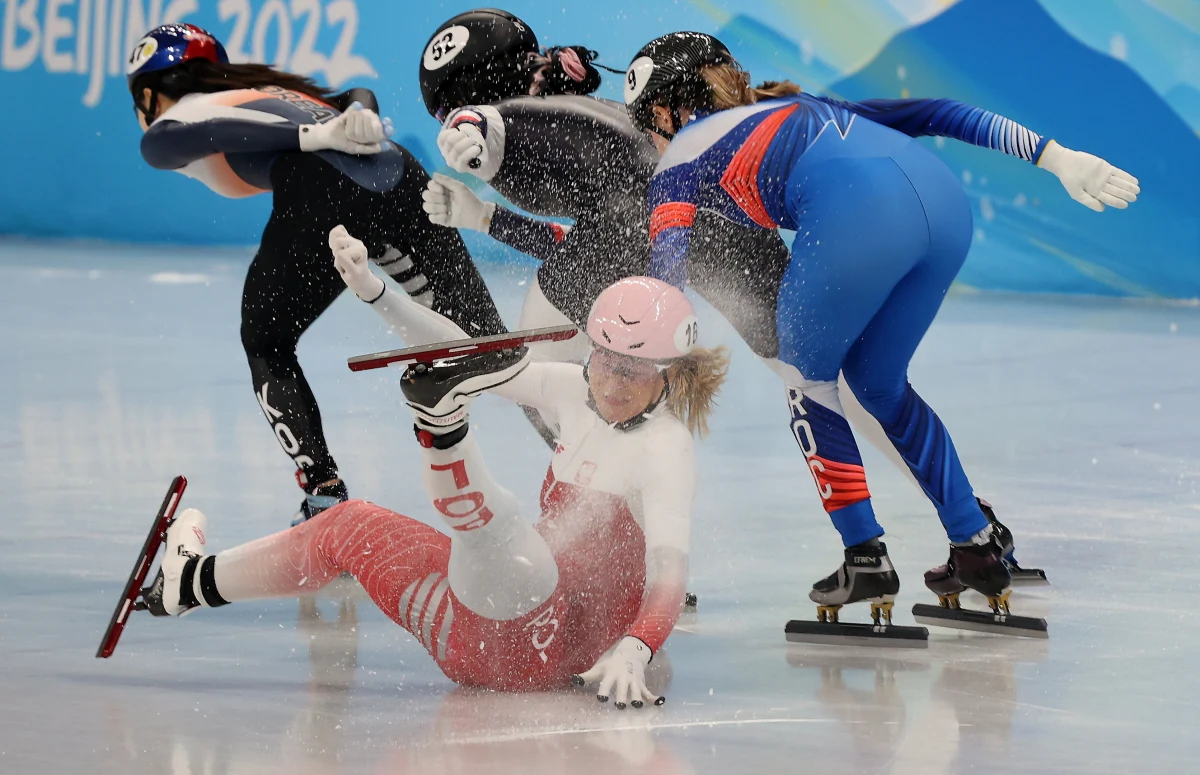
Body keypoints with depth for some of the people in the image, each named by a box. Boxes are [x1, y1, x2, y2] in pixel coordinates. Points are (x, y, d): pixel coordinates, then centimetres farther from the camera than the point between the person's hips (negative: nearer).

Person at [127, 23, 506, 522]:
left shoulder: (171, 124, 21)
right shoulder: (268, 91, 41)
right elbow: (353, 99, 29)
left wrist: (315, 137, -8)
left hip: (325, 194, -5)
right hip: (401, 180, 6)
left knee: (266, 345, 17)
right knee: (480, 341, 10)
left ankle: (326, 496, 8)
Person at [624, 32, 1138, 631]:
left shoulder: (682, 156, 23)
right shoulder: (790, 107, 39)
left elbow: (667, 272, 6)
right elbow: (925, 113, 30)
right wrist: (1055, 158, 26)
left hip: (859, 214, -6)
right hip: (944, 198, 7)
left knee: (805, 376, 19)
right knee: (877, 381, 25)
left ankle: (866, 560, 15)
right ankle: (978, 549, 25)